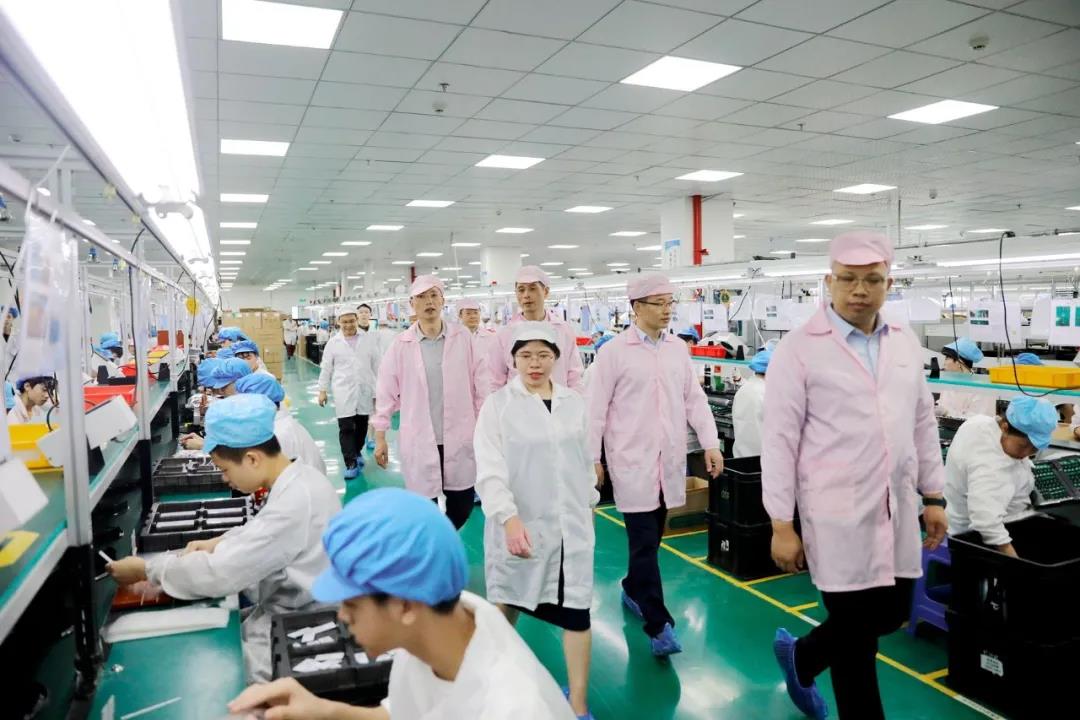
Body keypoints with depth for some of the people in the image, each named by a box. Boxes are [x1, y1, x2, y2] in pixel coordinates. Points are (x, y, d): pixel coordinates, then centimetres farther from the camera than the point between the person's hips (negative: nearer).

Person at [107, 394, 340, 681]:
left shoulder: (293, 504, -30)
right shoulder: (301, 476, 0)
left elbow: (221, 574, -26)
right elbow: (262, 530, 17)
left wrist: (145, 569, -14)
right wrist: (219, 543, 3)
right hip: (297, 614, 9)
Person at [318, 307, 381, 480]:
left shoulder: (370, 339, 1)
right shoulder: (333, 342, 1)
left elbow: (376, 365, 4)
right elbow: (326, 368, 6)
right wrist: (322, 390, 5)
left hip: (365, 390, 1)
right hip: (344, 392, -1)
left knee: (362, 425, 12)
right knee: (346, 427, -5)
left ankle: (357, 452, 34)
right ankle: (350, 463, 1)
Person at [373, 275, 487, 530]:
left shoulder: (463, 337, -1)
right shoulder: (401, 344, -3)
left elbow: (479, 383, 3)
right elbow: (386, 392, 2)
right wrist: (380, 437, 4)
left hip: (460, 439, 1)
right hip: (420, 442, -1)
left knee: (462, 506, 10)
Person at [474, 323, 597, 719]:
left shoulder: (574, 402, 3)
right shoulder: (498, 403, -9)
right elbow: (489, 468, -16)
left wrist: (589, 504, 16)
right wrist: (509, 517, -26)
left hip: (570, 524, 3)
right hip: (519, 523, -2)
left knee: (577, 610, 4)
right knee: (508, 604, 16)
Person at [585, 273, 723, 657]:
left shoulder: (678, 348, 8)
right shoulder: (614, 351, -7)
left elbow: (695, 398, 11)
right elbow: (596, 408, -5)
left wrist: (710, 443, 3)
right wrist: (591, 458, -4)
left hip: (670, 459, 5)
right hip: (632, 461, -5)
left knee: (653, 537, 16)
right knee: (644, 542, -4)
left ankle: (632, 589, 38)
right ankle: (658, 625, 3)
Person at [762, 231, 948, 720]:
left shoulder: (906, 344, 7)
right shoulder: (799, 349, -11)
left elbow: (923, 424, 15)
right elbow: (779, 440, -11)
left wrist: (933, 496, 13)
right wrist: (781, 525, -11)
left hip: (897, 511, 6)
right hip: (836, 514, -6)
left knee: (890, 616, 18)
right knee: (855, 632, 5)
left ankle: (799, 656, 42)